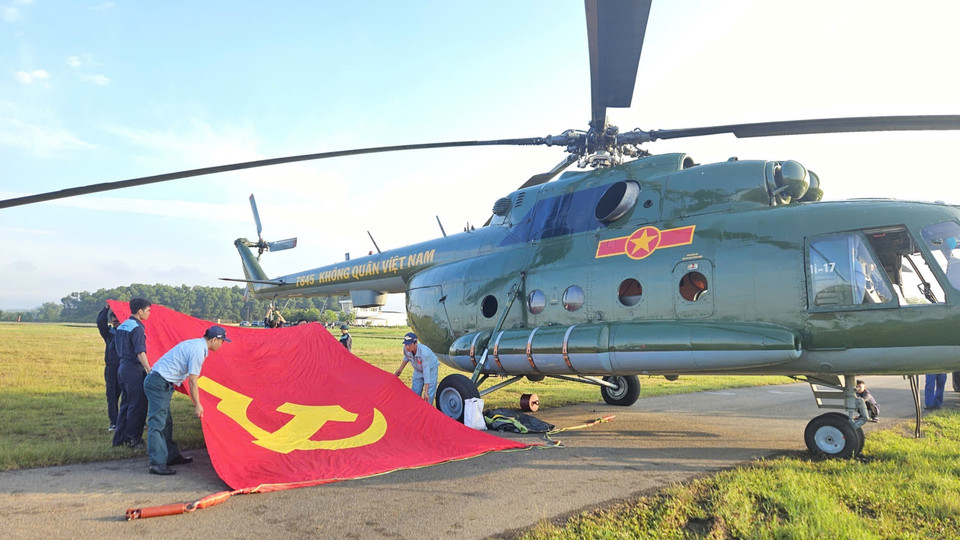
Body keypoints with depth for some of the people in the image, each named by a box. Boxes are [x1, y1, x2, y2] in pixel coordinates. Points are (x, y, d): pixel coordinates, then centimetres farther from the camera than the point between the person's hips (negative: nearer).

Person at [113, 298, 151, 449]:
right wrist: (150, 371, -22)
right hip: (134, 369, -9)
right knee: (137, 405, -2)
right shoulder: (137, 328, -15)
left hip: (123, 367, 10)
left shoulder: (121, 326, 14)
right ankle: (133, 439, 4)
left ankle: (119, 438, 22)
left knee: (125, 404, 16)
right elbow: (140, 353, -21)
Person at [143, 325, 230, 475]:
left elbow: (190, 377, 24)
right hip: (159, 383, -11)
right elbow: (192, 381, -15)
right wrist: (197, 405, -7)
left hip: (157, 382, 11)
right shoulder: (198, 351, -17)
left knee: (166, 422, 15)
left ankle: (172, 456, 23)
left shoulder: (195, 344, 14)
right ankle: (157, 463, -13)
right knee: (157, 423, -12)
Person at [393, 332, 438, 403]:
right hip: (418, 370, 6)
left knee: (429, 396, -13)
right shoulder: (406, 349, -23)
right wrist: (400, 369, 11)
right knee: (415, 392, 6)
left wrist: (426, 392, -42)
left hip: (431, 369, -5)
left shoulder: (424, 352, -41)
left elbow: (426, 372, -41)